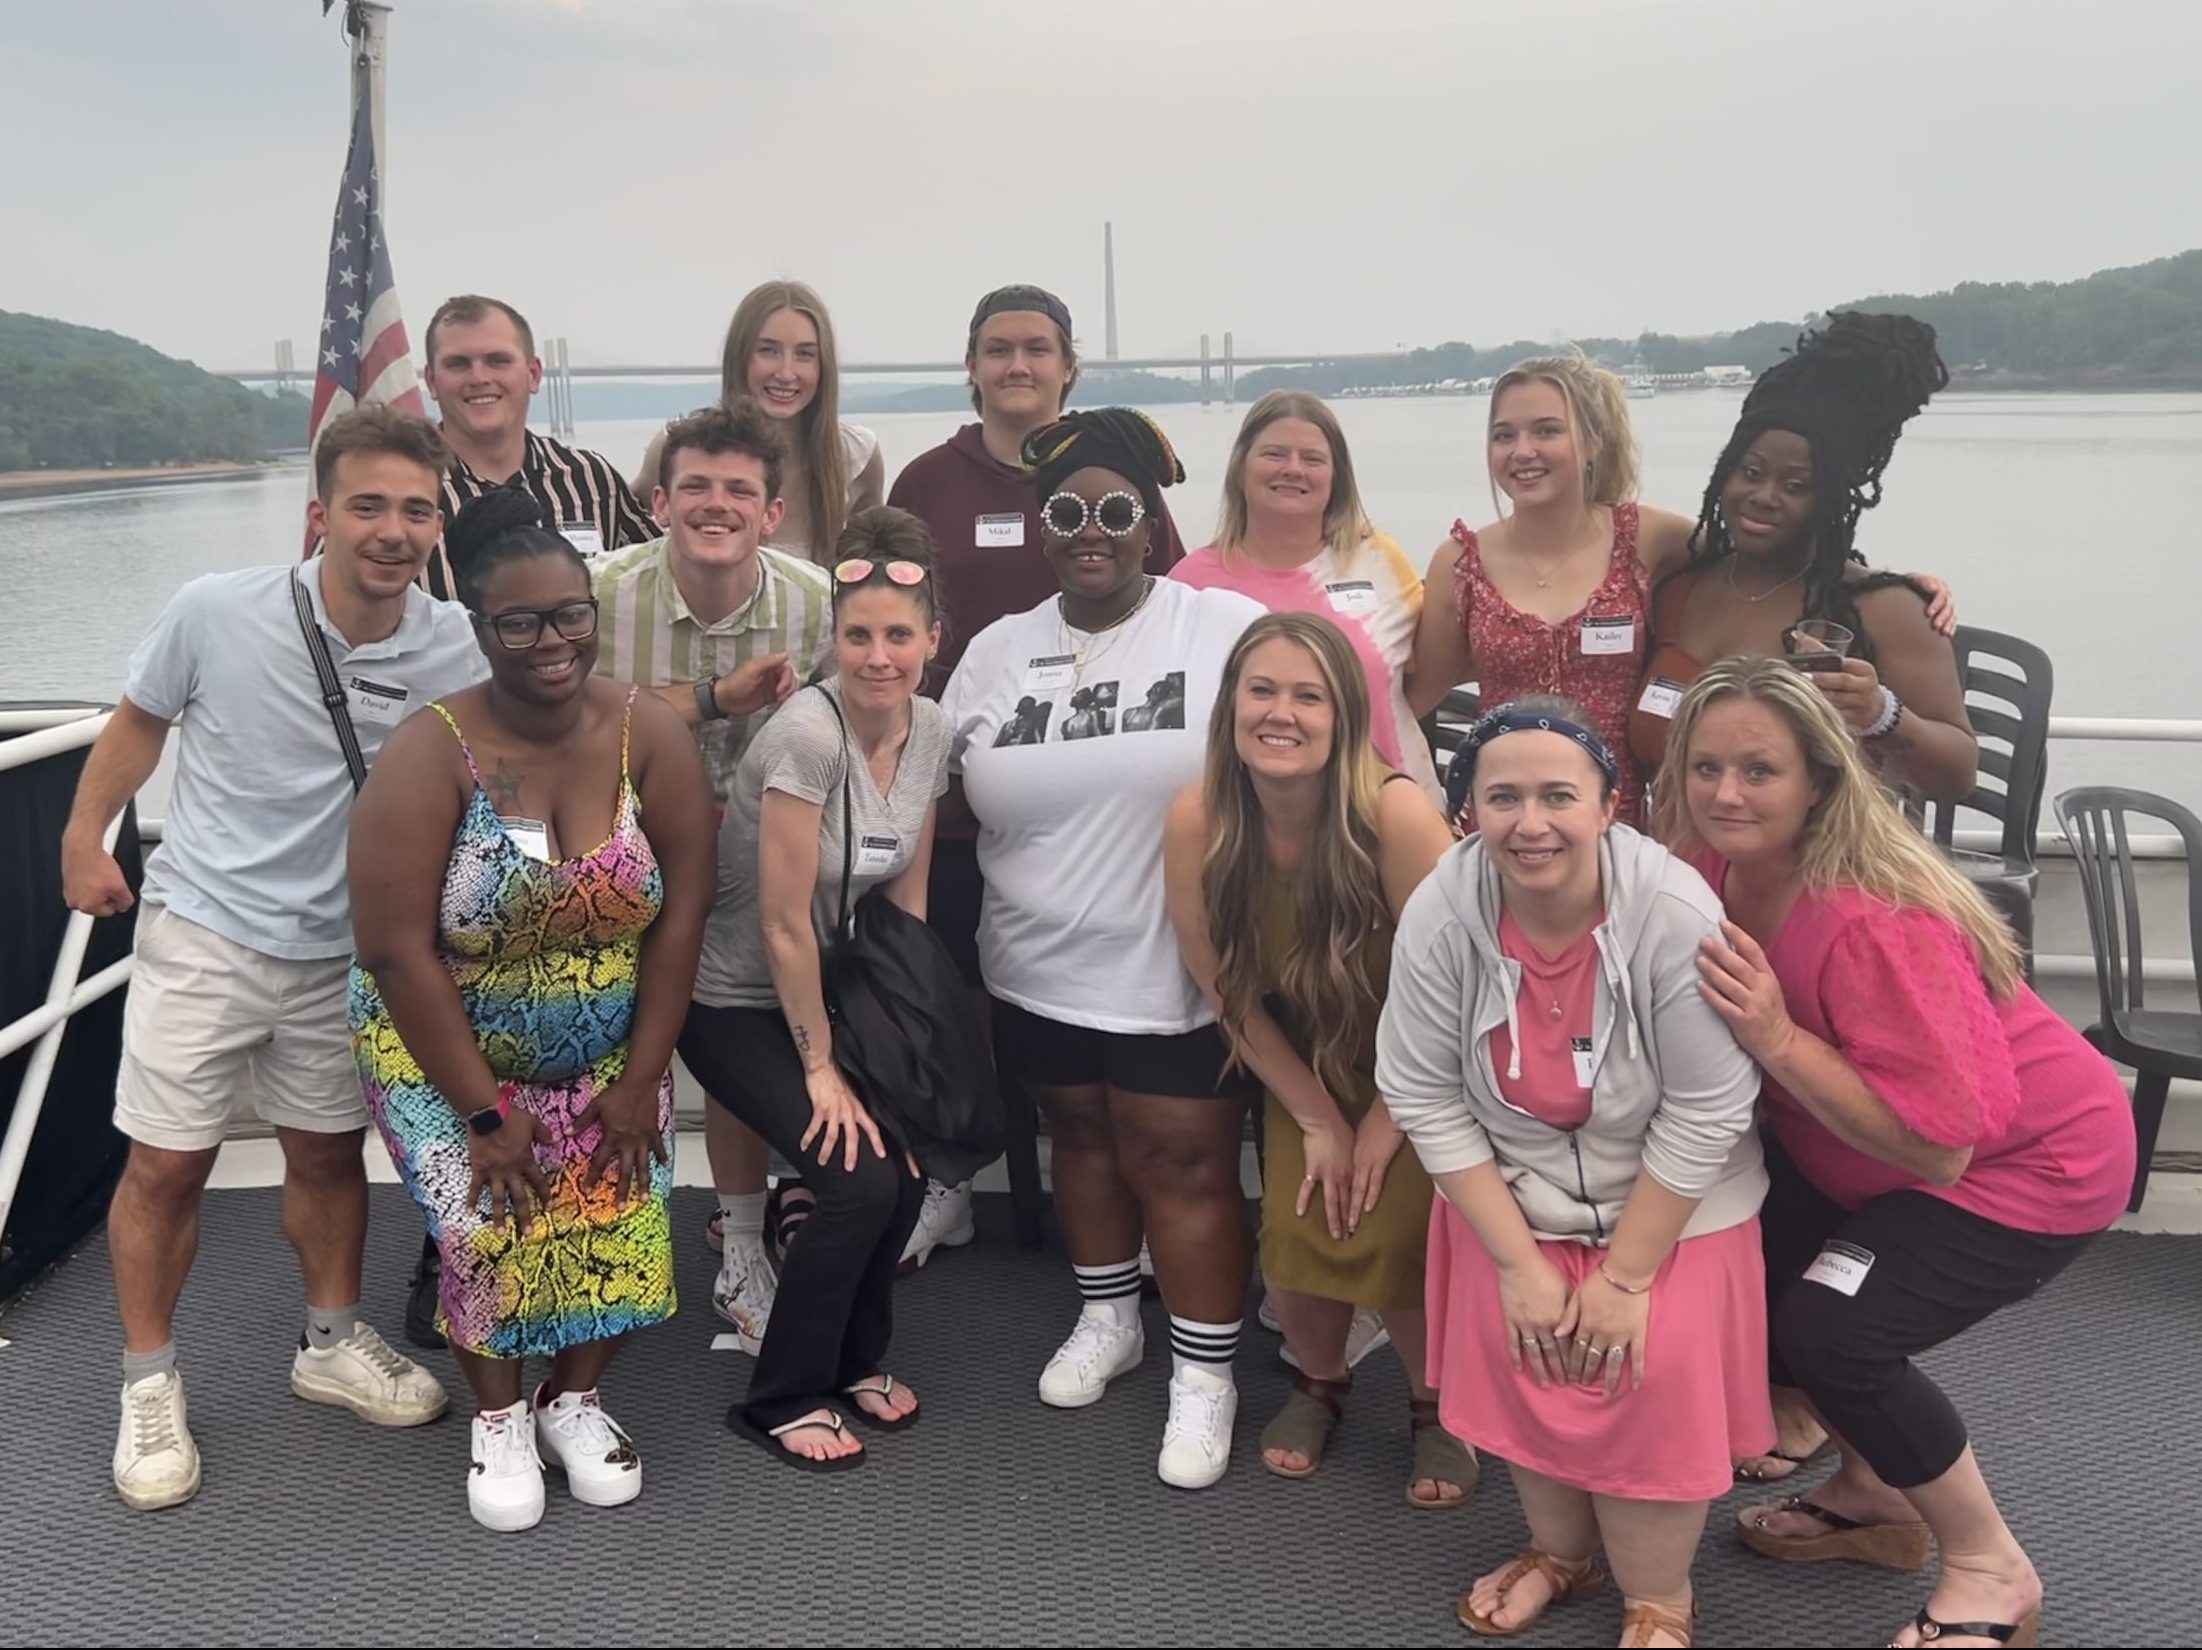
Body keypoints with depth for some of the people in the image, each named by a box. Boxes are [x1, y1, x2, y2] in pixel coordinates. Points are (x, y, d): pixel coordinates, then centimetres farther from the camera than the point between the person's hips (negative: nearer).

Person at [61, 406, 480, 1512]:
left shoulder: (454, 652, -15)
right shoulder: (215, 613, -18)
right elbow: (141, 720, 1)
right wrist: (85, 838, 6)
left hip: (344, 948, 2)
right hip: (203, 930, -2)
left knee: (329, 1152, 16)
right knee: (166, 1165, 1)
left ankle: (332, 1345, 37)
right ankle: (148, 1387, 20)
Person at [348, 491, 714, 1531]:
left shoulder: (650, 735, -13)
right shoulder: (431, 754, -21)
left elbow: (681, 912, -9)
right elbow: (396, 949, -21)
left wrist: (641, 1079, -10)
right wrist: (484, 1111, -19)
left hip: (607, 1059, 2)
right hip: (447, 1054, -2)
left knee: (619, 1224, -9)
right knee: (487, 1225, -15)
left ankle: (574, 1399, 20)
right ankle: (499, 1418, 13)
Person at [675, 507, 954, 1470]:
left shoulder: (930, 730, -5)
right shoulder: (809, 732, -27)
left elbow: (907, 897, 4)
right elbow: (783, 925, -22)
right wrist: (820, 1068, -14)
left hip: (827, 991, 6)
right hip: (733, 1002, -6)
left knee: (905, 1174, -6)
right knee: (859, 1182, -16)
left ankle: (855, 1361, 23)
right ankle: (781, 1403, 6)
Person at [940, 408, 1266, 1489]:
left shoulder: (1225, 629, -8)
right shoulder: (997, 651, 7)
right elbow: (951, 799, 12)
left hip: (1178, 976, -5)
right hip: (1036, 972, 5)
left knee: (1182, 1166, 2)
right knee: (1081, 1138, 20)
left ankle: (1205, 1375, 19)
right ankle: (1107, 1318, 41)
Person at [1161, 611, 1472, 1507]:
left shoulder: (1395, 812, -31)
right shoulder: (1196, 822, -21)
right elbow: (1227, 992, -8)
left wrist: (1385, 1121, -10)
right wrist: (1318, 1120, -6)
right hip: (1303, 1065, 3)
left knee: (1396, 1236, -17)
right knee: (1295, 1234, -10)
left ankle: (1437, 1406, 15)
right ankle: (1319, 1381, 25)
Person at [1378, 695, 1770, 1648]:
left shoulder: (1676, 914, -29)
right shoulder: (1439, 914, -22)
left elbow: (1706, 1112, -21)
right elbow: (1424, 1098, -13)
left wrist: (1626, 1275, -16)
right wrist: (1519, 1262, -13)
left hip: (1672, 1201, -2)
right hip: (1511, 1192, 3)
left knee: (1655, 1378, -13)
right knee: (1519, 1358, -1)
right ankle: (1559, 1550, 31)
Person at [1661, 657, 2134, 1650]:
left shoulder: (1871, 922, -35)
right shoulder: (1715, 870, -14)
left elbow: (1937, 1147, -33)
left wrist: (1776, 1039, -37)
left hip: (2033, 1159, -8)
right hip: (1865, 1151, 8)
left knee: (1830, 1331, -19)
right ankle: (1875, 1498, 25)